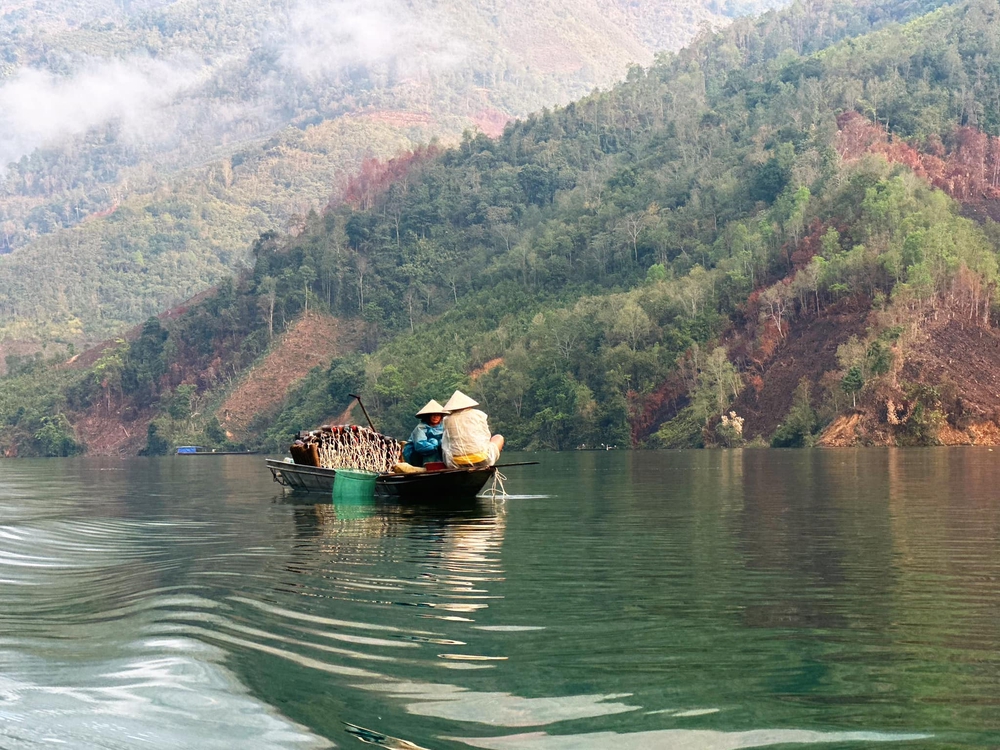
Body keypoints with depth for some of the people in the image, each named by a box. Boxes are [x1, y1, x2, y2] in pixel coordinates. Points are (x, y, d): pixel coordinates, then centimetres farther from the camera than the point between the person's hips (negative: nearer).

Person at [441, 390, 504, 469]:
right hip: (482, 460, -2)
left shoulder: (447, 420, 6)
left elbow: (445, 445, 10)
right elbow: (487, 436, 9)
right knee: (499, 438, 26)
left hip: (457, 464, 3)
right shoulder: (478, 414, 3)